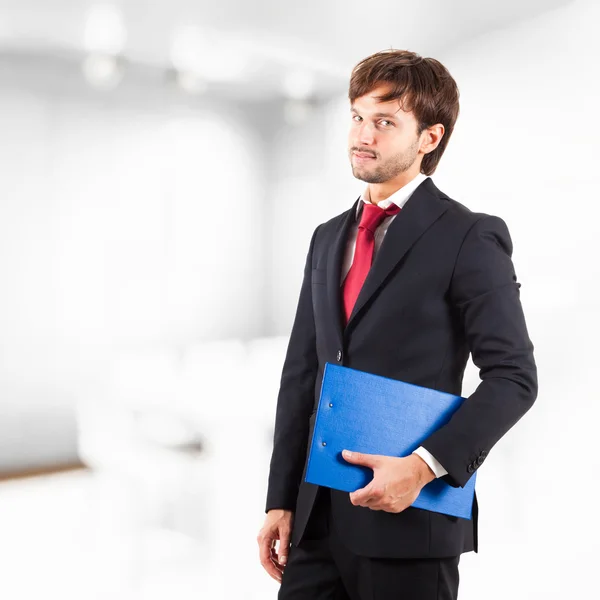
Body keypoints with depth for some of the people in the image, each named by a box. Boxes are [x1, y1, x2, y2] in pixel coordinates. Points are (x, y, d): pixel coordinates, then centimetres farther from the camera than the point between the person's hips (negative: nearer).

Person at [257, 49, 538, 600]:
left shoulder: (470, 238, -7)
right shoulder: (328, 238, 11)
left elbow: (513, 377, -10)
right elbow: (301, 375, 11)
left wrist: (424, 466, -20)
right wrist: (282, 500, 8)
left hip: (410, 518, -5)